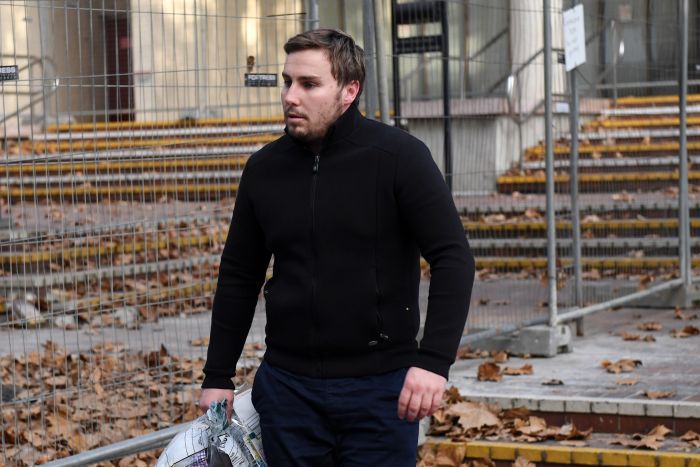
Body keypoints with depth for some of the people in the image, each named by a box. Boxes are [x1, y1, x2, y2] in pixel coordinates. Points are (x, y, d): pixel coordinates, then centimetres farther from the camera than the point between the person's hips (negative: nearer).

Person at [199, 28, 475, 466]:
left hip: (379, 385, -4)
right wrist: (218, 377, 12)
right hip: (286, 385, 4)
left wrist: (434, 361, -21)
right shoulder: (264, 168, 5)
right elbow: (239, 277, 13)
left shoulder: (398, 156, -8)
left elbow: (453, 258, -12)